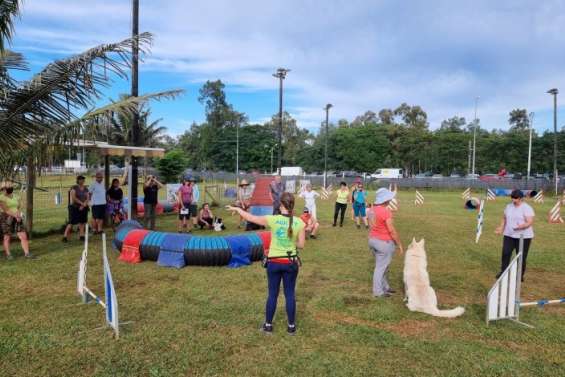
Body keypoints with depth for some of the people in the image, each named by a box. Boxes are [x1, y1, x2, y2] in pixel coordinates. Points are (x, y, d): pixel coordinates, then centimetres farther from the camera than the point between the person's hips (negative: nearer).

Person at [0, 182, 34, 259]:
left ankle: (27, 253, 2)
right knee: (7, 237, 3)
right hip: (6, 219, -5)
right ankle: (8, 255, 15)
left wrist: (19, 215, -10)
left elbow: (19, 208, 10)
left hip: (17, 219, 5)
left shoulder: (16, 197, 11)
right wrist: (15, 216, -21)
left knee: (24, 236, -2)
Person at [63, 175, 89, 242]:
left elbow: (87, 198, 5)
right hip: (74, 207, -5)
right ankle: (65, 236, -2)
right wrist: (82, 203, -14)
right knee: (71, 223, -7)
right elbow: (74, 198, -14)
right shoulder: (74, 188, -5)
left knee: (82, 222, 4)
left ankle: (81, 236, 10)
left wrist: (83, 205, -11)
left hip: (83, 208, 5)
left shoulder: (86, 189, 10)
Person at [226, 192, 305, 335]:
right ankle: (291, 326, 24)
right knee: (290, 294, 14)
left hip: (274, 262, -1)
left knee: (272, 294, 14)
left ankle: (268, 325, 28)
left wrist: (237, 209, 13)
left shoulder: (273, 220, -14)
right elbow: (301, 245, -5)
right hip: (291, 262, 1)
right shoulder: (299, 222, -11)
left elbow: (250, 217, -3)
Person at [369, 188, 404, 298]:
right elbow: (392, 230, -20)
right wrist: (399, 244, -11)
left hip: (373, 239, 9)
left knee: (382, 265, 20)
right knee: (381, 267, 3)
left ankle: (385, 287, 32)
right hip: (384, 242, -9)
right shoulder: (385, 211, -22)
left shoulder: (373, 209, 4)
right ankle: (378, 291, 12)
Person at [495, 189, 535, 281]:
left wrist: (521, 226, -35)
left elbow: (529, 222, -18)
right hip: (509, 235, 5)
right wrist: (501, 228, 7)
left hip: (523, 236, -5)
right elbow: (504, 219, 17)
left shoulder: (527, 208, -11)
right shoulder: (509, 206, 9)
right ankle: (503, 272, 10)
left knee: (521, 257, 1)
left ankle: (520, 275, 13)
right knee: (505, 253, 0)